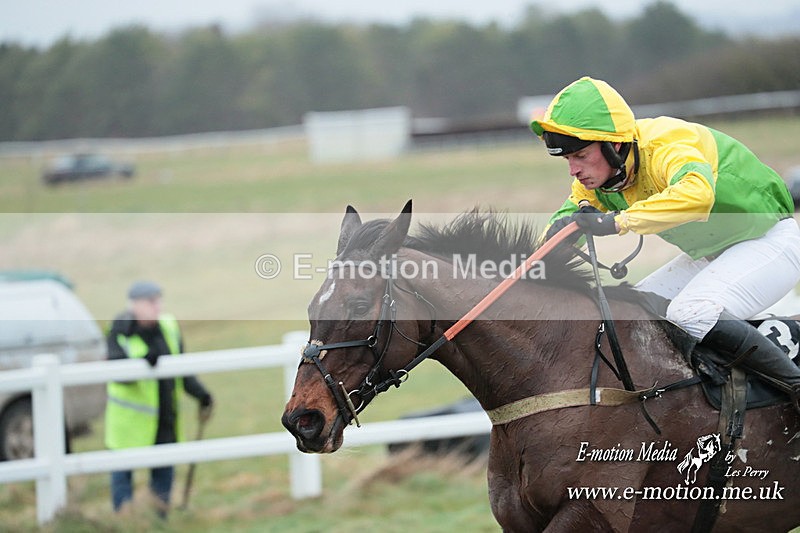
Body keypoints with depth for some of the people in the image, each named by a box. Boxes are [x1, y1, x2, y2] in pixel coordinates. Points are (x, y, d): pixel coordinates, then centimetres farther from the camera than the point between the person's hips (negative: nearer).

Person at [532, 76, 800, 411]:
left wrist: (618, 222, -55)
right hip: (711, 255, 9)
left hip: (770, 242, -9)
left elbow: (698, 193, -52)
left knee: (689, 314, -30)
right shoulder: (595, 176, -5)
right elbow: (558, 230, 0)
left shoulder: (664, 145, -31)